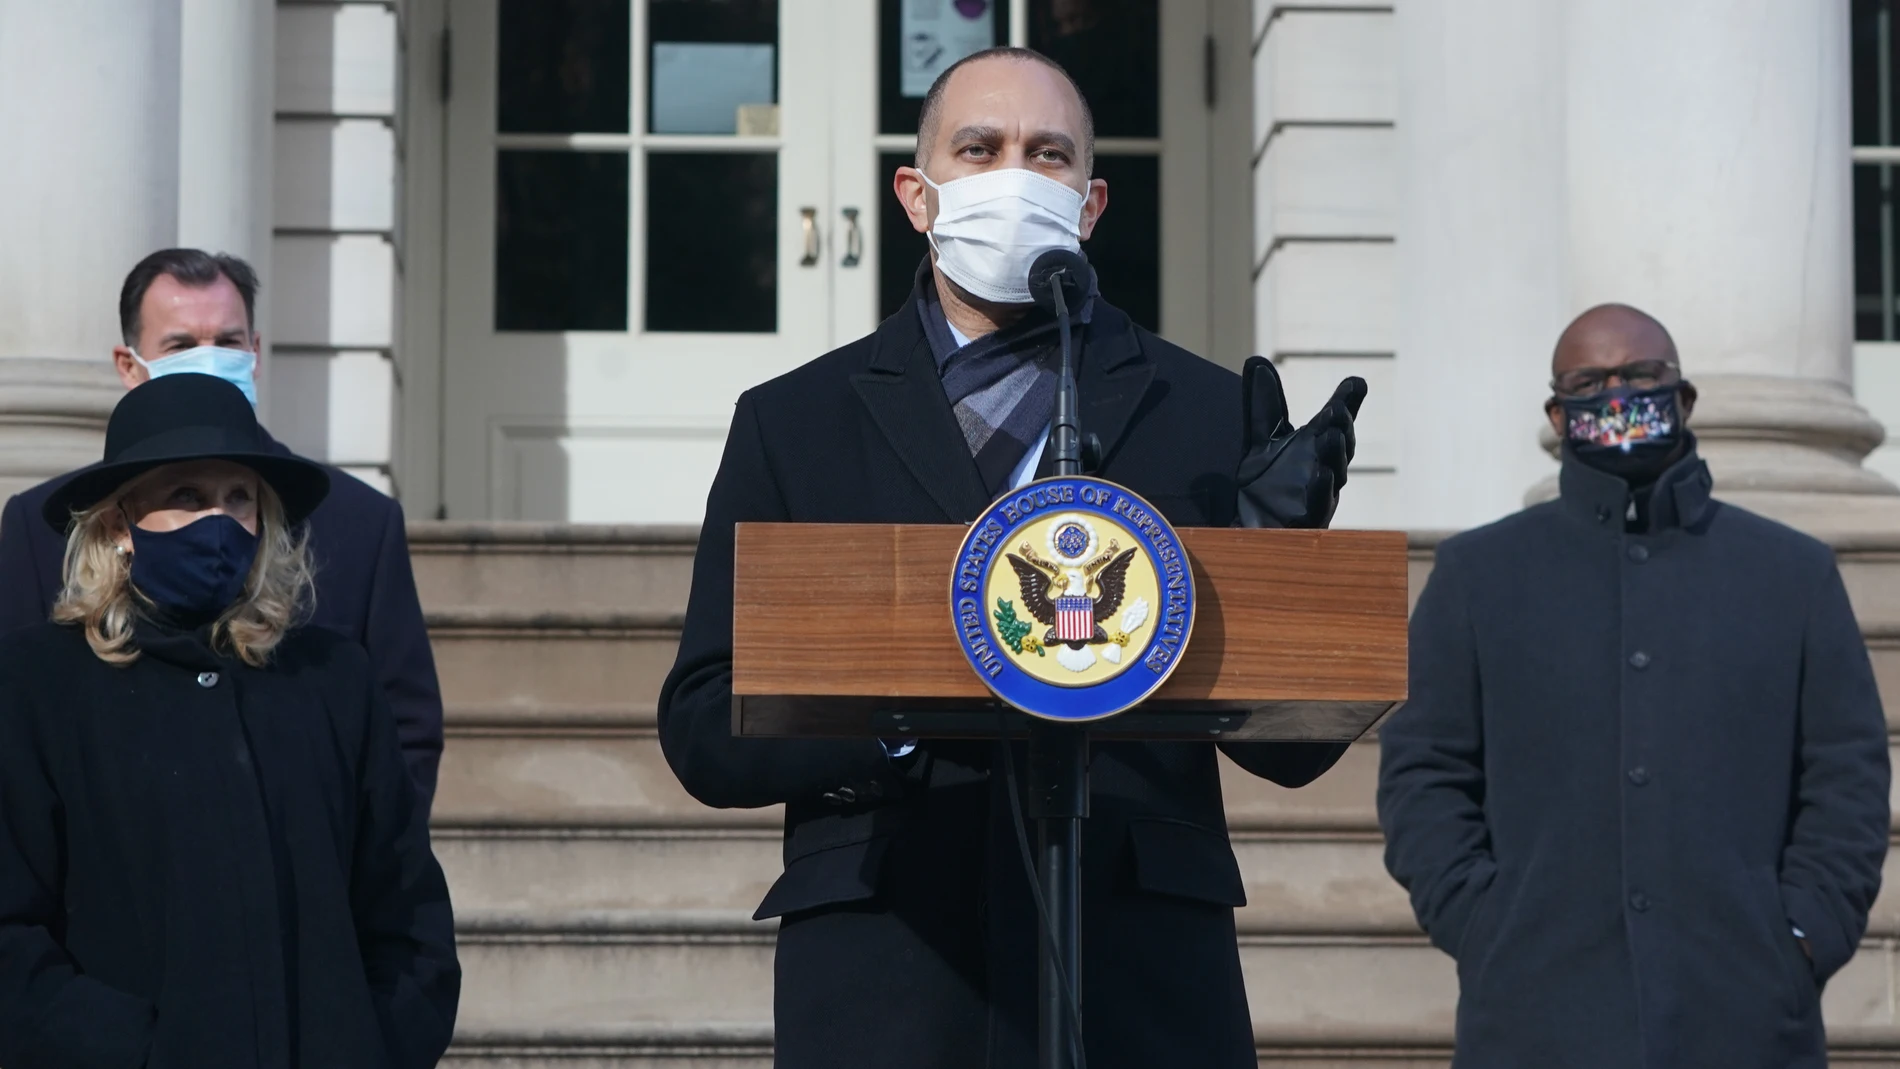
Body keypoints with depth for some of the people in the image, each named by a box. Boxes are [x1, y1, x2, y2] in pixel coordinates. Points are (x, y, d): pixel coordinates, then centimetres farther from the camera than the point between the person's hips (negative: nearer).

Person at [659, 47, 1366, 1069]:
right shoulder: (793, 422, 12)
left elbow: (1295, 747, 8)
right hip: (881, 978, 0)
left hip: (1143, 984, 0)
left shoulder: (1212, 415, 11)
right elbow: (703, 729, 6)